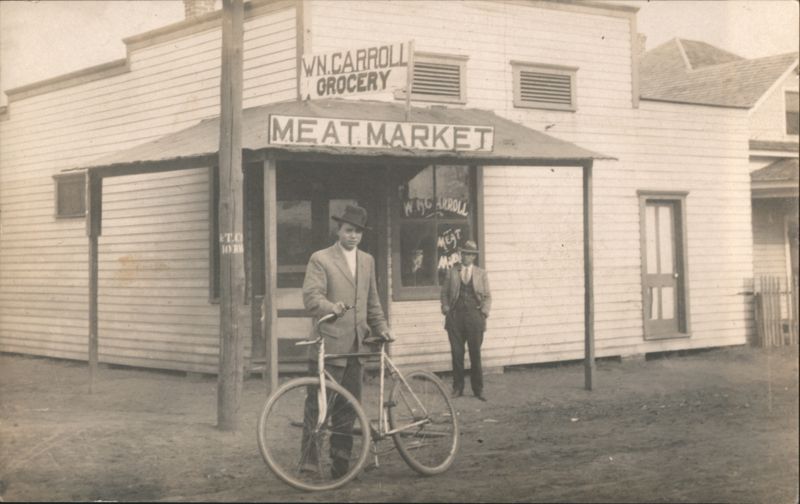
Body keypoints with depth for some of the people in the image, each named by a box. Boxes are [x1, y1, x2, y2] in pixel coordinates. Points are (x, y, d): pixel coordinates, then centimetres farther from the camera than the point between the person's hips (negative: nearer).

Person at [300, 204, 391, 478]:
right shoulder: (320, 259, -2)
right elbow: (311, 296, -14)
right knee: (319, 404, -6)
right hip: (329, 345, -6)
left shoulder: (367, 261, 18)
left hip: (356, 345, 6)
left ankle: (340, 460, 16)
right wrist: (332, 307, -31)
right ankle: (309, 457, 1)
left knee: (348, 406, 8)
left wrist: (381, 328, 15)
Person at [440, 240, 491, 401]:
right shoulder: (452, 272, 12)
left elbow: (487, 296, 10)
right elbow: (444, 293, 14)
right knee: (456, 353, 1)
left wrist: (484, 311, -3)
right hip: (455, 317, 0)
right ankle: (457, 388, 10)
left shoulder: (481, 274, 12)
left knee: (475, 353, 0)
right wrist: (445, 308, 0)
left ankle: (478, 389, 8)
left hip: (474, 317, 0)